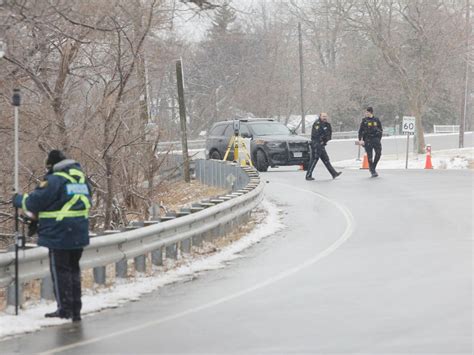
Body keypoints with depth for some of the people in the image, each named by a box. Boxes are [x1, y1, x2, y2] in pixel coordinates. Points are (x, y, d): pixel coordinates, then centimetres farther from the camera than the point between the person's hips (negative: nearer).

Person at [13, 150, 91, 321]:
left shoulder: (54, 180, -13)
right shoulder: (82, 178, 10)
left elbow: (35, 202, -12)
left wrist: (19, 200, 9)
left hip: (59, 235, -7)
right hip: (79, 235, 7)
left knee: (60, 270, 2)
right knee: (73, 269, 16)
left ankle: (64, 310, 3)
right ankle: (75, 310, 17)